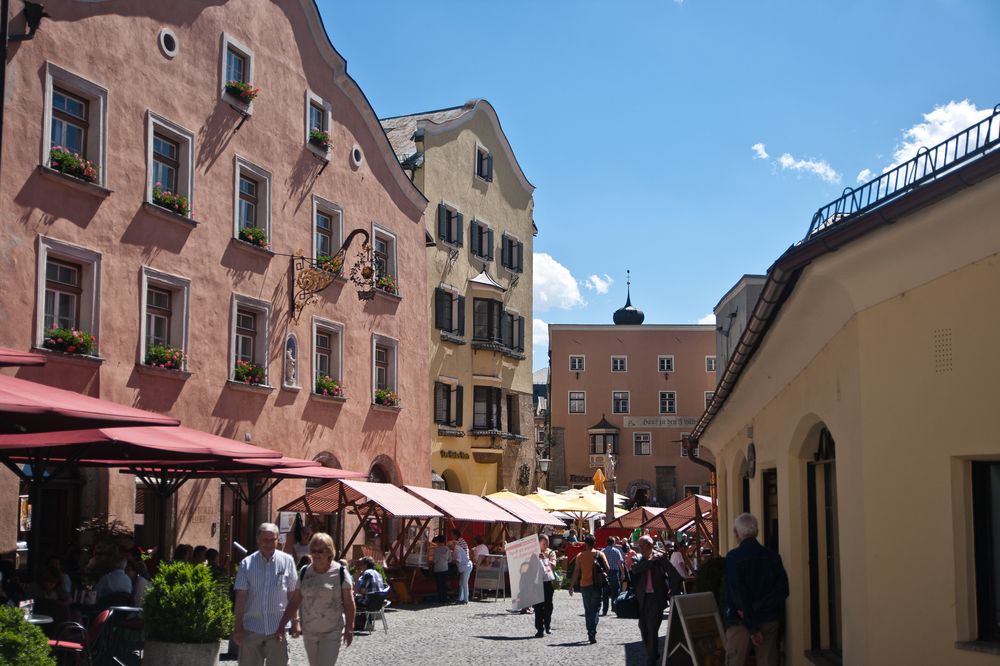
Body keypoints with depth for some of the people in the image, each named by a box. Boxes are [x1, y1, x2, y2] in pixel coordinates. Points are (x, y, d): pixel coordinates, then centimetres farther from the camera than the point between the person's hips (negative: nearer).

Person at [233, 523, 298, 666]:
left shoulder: (287, 561, 0)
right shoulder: (247, 563, 0)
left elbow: (292, 594, 5)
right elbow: (241, 596, -1)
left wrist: (295, 622, 5)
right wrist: (238, 626, -4)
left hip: (277, 628, -1)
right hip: (251, 627, 1)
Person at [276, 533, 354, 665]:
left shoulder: (340, 572, -9)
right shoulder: (305, 572, 2)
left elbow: (349, 603, -7)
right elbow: (294, 602, 4)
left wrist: (349, 629, -11)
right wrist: (281, 625, -2)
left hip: (332, 632, -4)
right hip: (309, 631, 4)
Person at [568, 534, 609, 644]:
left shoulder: (580, 556, -2)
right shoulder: (599, 554, -4)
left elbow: (576, 572, -3)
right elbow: (607, 569, -6)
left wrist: (571, 586, 3)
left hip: (584, 585, 1)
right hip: (597, 585, -1)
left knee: (588, 610, 15)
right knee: (595, 610, 0)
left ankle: (590, 633, 17)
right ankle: (592, 634, -14)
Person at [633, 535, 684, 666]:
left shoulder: (660, 558, -4)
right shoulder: (639, 559, 6)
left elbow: (675, 576, -5)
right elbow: (635, 569, -15)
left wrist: (673, 594, -7)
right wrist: (649, 560, -18)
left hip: (656, 598, -4)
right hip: (643, 598, 5)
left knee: (652, 629, -8)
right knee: (643, 627, 11)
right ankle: (651, 654, 30)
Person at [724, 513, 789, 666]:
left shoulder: (733, 557, -9)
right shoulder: (772, 556, 3)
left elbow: (738, 594, -13)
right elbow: (782, 590, -3)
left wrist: (752, 627, -11)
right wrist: (759, 607, -10)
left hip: (740, 621, -4)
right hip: (769, 619, 4)